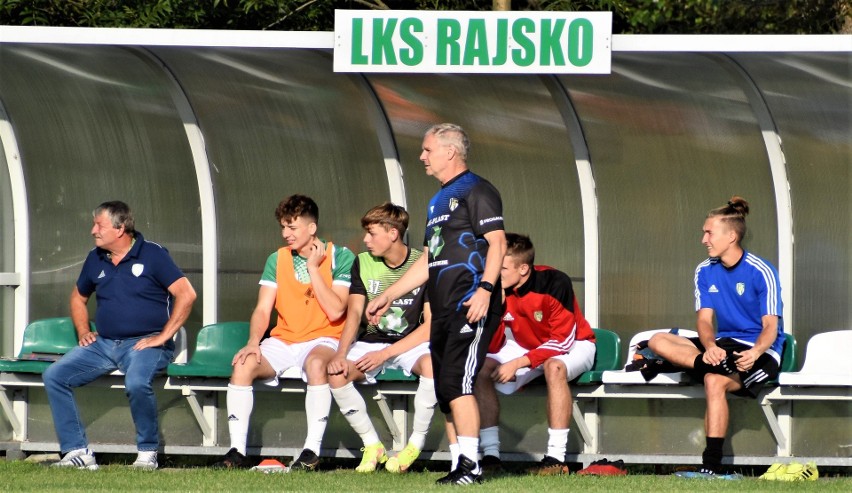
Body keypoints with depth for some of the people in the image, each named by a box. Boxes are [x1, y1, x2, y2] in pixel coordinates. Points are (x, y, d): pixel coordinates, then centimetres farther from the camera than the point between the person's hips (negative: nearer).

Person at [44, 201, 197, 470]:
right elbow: (78, 297, 32)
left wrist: (162, 337, -14)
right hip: (102, 344, 6)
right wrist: (83, 332, 14)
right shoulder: (96, 259, 14)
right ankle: (77, 451, -12)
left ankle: (148, 453, -16)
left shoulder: (152, 254, -4)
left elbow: (186, 294, -11)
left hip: (144, 343, -6)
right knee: (54, 375, -14)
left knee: (137, 382, -38)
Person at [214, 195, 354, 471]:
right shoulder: (277, 260, 10)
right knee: (243, 364, -25)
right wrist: (253, 341, -15)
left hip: (322, 341, -4)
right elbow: (263, 309, 4)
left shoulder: (340, 258, -3)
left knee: (316, 363, -39)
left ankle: (312, 450, -35)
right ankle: (237, 451, -24)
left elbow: (335, 311, -14)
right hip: (282, 341, 4)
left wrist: (313, 268, -12)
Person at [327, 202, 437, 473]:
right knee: (336, 373, -27)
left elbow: (431, 325, -13)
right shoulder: (363, 263, 2)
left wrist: (385, 353, -21)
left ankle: (416, 444, -21)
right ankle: (372, 446, -12)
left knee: (432, 365, -38)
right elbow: (354, 313, -3)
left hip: (412, 343, -3)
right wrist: (341, 354, -22)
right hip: (373, 340, 3)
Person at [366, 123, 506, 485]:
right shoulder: (438, 201, 24)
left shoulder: (476, 192, -4)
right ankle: (459, 464, 9)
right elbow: (427, 261, 29)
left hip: (471, 307, -10)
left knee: (456, 382, -17)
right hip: (443, 311, 10)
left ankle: (470, 465, -19)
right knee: (445, 391, 6)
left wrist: (485, 289, -27)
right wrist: (388, 296, 28)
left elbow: (497, 243, -15)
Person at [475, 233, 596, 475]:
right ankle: (490, 455, -16)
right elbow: (493, 348, -12)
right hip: (528, 347, 6)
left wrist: (518, 363, -31)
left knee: (554, 367, -38)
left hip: (573, 346, -6)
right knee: (483, 366, -16)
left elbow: (562, 341, -26)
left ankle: (556, 459, -37)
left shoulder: (554, 283, -27)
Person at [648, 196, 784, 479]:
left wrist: (755, 353, -37)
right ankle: (716, 364, -33)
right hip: (723, 345, 6)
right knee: (659, 341, -12)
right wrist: (710, 347, -25)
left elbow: (770, 326, -15)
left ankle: (712, 466, -36)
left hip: (760, 352, -6)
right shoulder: (705, 272, 7)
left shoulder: (761, 272, -10)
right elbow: (704, 320, -1)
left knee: (715, 381, -35)